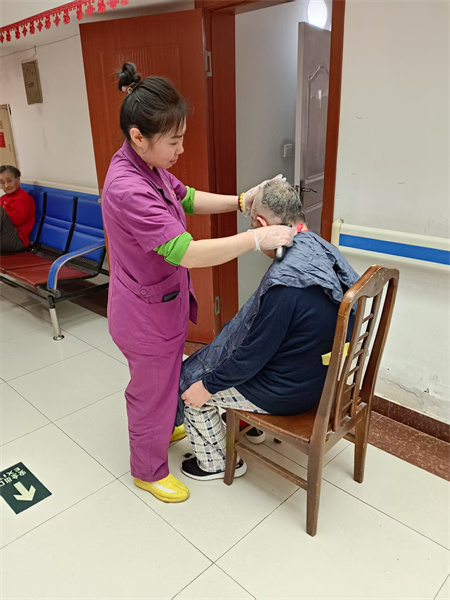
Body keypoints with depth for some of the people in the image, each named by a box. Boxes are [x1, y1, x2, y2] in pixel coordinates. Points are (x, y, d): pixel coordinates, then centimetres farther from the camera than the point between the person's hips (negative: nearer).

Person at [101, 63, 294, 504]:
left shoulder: (148, 165, -2)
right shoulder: (127, 189, -32)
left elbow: (187, 199, 10)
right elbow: (186, 253, -36)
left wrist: (239, 202, -3)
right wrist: (256, 239, -31)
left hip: (162, 304, 9)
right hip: (146, 315, -9)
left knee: (160, 380, 30)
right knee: (152, 388, 13)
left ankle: (160, 429, 58)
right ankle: (149, 470, 39)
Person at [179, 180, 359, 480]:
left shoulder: (286, 281, -33)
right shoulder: (326, 251, -5)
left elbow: (254, 354, -25)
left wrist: (207, 385, -9)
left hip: (288, 393, -9)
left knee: (189, 382, 8)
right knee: (218, 355, 27)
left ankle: (215, 462, 27)